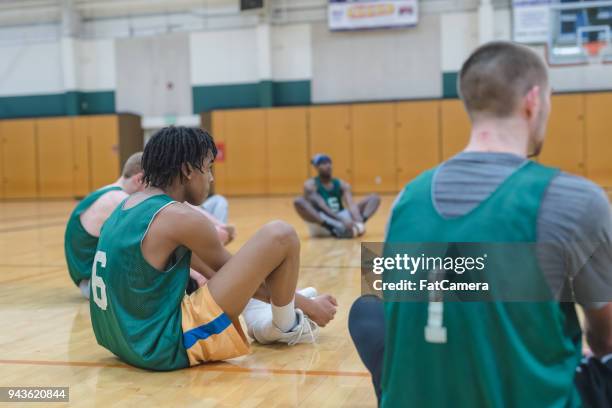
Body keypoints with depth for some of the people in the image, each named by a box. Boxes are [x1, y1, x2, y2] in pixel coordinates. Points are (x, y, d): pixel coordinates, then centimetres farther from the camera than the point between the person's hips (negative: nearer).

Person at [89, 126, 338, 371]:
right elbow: (237, 272, -2)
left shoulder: (129, 206, 12)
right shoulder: (178, 216, -14)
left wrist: (272, 293, 25)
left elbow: (206, 265, 19)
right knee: (280, 236, -13)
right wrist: (308, 305, 12)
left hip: (125, 338, 10)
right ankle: (285, 327, 15)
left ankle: (266, 318, 27)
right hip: (168, 346, -9)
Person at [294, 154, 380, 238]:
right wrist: (342, 220, -37)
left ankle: (357, 226, -33)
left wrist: (359, 221, -32)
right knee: (298, 201, -31)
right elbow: (322, 207, -22)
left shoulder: (341, 184, 7)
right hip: (321, 226, -4)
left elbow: (351, 204, -11)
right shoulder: (310, 185, -6)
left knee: (374, 198, -3)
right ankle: (332, 228, -41)